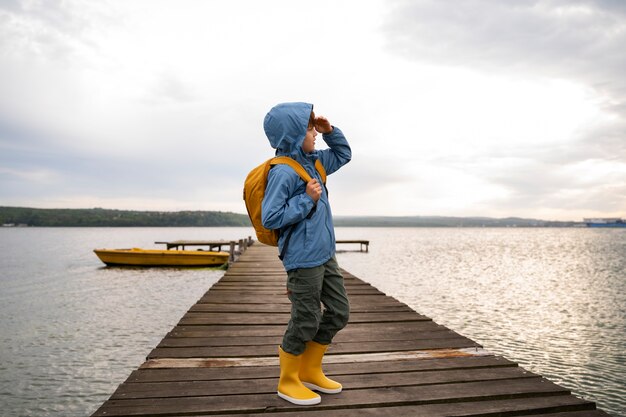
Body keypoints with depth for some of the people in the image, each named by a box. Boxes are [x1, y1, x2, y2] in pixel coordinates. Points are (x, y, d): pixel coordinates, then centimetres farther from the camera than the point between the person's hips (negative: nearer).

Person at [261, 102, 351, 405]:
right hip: (303, 259, -9)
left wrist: (330, 131, 11)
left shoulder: (314, 161, 11)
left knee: (339, 312, 15)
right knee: (305, 322, 2)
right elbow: (270, 218, -21)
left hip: (325, 255, 10)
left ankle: (310, 371, 31)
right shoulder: (283, 172, -18)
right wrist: (307, 200, -21)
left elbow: (344, 155, 27)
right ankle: (287, 382, 24)